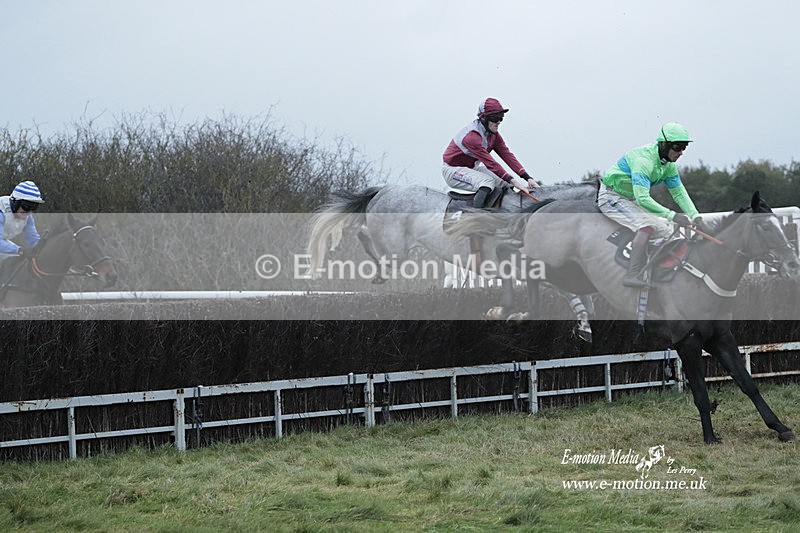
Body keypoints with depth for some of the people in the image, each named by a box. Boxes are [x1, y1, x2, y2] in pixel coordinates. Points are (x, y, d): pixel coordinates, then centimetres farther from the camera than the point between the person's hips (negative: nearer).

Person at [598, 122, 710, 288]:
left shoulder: (669, 165, -1)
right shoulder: (643, 160, -30)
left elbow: (679, 193, 3)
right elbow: (642, 198, -37)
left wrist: (697, 218, -11)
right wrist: (672, 215, -40)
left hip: (629, 199, 10)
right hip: (611, 197, -10)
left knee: (665, 230, 2)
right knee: (647, 224, -29)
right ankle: (632, 275, -36)